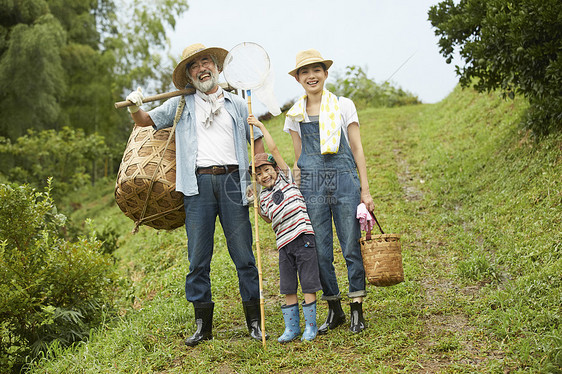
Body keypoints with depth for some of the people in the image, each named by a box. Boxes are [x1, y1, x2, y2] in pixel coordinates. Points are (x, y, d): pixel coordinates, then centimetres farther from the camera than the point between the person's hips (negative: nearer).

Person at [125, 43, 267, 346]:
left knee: (243, 253, -2)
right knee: (198, 257, 0)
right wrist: (135, 108, -5)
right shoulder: (180, 106, 17)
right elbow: (146, 122, 18)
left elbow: (257, 140, 19)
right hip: (198, 184, 0)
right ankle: (203, 324, 8)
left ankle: (254, 321, 6)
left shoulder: (237, 105, 18)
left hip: (232, 181, 0)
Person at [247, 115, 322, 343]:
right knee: (288, 288, 7)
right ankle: (291, 327, 18)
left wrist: (260, 126, 2)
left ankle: (310, 326, 8)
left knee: (308, 284, -2)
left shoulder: (285, 178, 5)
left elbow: (273, 149, -1)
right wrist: (258, 210, 6)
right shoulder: (263, 198, 13)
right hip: (284, 243, 4)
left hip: (303, 237, -4)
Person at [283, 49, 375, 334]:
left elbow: (357, 150, 4)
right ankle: (334, 311, 18)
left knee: (351, 248, -1)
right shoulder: (295, 115, 10)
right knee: (320, 252, 4)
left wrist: (365, 191, -1)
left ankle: (357, 310, 10)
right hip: (312, 186, 2)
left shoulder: (344, 106, 4)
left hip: (344, 182, -2)